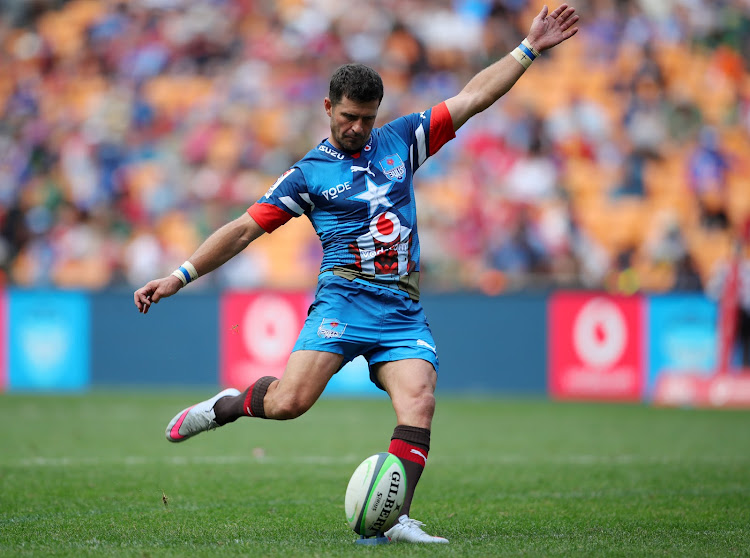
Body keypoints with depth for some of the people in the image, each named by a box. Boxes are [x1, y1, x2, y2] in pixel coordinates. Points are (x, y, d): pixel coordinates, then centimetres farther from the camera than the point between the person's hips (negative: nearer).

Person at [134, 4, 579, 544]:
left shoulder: (400, 140, 16)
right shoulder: (308, 173, 7)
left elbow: (472, 98, 17)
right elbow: (244, 229, 5)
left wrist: (530, 48, 12)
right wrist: (179, 277, -1)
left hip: (403, 311, 3)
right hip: (344, 298, -3)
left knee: (419, 401, -20)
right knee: (289, 401, -21)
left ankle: (392, 517, -23)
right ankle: (228, 405, 10)